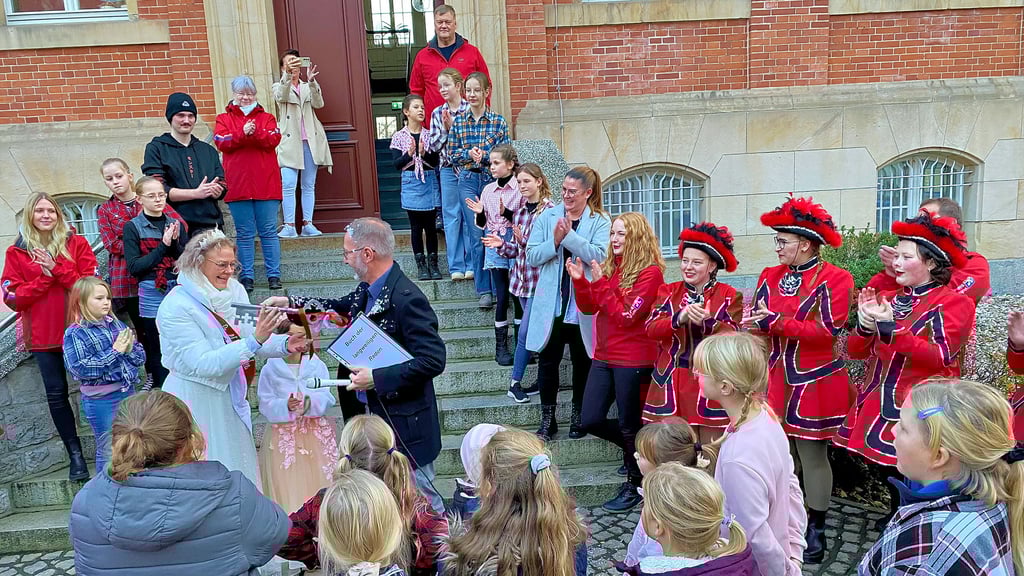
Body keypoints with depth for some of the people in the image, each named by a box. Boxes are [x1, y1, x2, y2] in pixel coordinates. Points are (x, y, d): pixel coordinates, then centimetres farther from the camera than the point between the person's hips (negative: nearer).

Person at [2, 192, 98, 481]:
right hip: (43, 335, 1)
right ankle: (75, 454, 16)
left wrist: (57, 268, -18)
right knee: (56, 393, 5)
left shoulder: (76, 243, -1)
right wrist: (45, 278, -16)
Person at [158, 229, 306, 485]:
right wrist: (255, 340, -34)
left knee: (238, 469, 17)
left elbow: (248, 341, 1)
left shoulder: (235, 290, -2)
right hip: (196, 401, -6)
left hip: (231, 396, 6)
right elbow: (204, 364, -26)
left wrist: (284, 344, -20)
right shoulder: (175, 307, -19)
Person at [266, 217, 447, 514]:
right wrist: (291, 302, 13)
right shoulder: (367, 291, 2)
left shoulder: (407, 298, -25)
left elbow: (434, 360, -28)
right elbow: (340, 307, 23)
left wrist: (376, 378, -25)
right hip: (371, 414, 9)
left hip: (404, 424, -9)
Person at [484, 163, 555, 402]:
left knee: (525, 332, -6)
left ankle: (515, 383, 7)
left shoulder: (550, 211, -10)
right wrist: (502, 245, -5)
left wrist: (525, 240, -22)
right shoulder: (518, 213, 11)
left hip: (539, 281, -6)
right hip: (521, 278, 7)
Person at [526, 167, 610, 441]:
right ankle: (547, 420, 19)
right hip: (551, 304, 2)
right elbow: (532, 256, -1)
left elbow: (599, 255, -18)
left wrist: (569, 236, -21)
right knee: (547, 360, 6)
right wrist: (554, 241, -17)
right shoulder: (546, 218, 4)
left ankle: (578, 417, 29)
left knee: (582, 362, 12)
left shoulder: (600, 222, -2)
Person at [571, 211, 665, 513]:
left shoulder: (650, 272, -12)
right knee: (591, 421, 8)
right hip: (605, 355, 7)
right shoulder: (609, 267, 8)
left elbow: (627, 316, -19)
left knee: (629, 423, 4)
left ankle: (635, 484, 24)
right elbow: (588, 308, 8)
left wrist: (600, 282, -21)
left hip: (634, 360, -7)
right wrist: (580, 281, -8)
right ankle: (637, 450, 34)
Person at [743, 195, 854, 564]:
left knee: (812, 456, 4)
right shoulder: (770, 276, 7)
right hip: (775, 381, 5)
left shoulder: (835, 279, -10)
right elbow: (757, 324, 6)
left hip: (814, 384, -5)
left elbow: (827, 331, -18)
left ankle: (815, 530, 19)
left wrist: (775, 322, -19)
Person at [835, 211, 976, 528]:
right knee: (891, 473, 14)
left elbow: (941, 357, -17)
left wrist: (890, 329, -22)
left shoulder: (955, 302, -5)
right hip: (880, 407, 6)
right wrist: (866, 324, -10)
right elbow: (855, 351, 10)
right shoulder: (888, 299, 11)